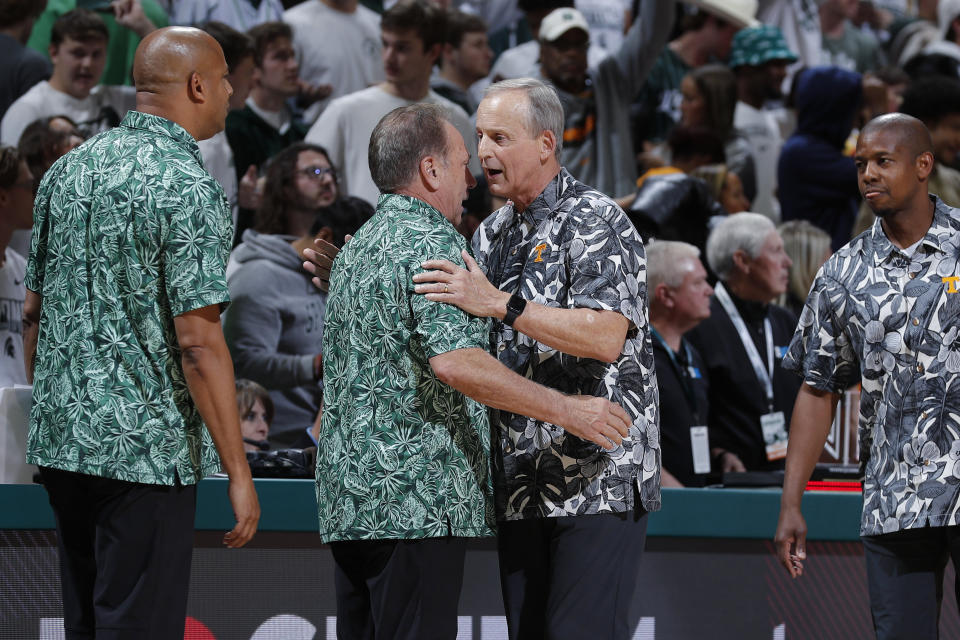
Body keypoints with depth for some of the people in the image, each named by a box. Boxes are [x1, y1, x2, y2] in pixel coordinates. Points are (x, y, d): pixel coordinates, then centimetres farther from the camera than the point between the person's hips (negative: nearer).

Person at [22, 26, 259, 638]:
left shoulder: (66, 170, 10)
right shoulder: (189, 187, -14)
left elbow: (33, 313, 15)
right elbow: (198, 342, -19)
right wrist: (238, 472, -15)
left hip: (62, 443, 8)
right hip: (148, 450, -8)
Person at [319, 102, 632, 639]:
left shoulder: (357, 248, 20)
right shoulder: (432, 243, -11)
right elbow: (453, 360, -24)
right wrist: (567, 410, -21)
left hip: (349, 500, 10)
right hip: (417, 503, -10)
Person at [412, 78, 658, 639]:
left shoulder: (596, 223, -8)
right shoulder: (493, 233, 17)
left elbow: (607, 337, -22)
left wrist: (502, 304, -27)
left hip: (600, 481, -8)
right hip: (522, 485, 8)